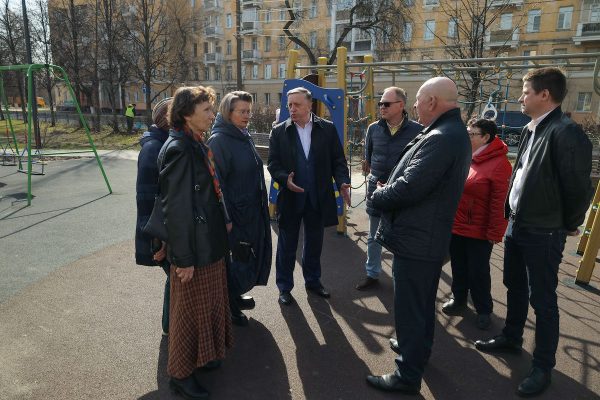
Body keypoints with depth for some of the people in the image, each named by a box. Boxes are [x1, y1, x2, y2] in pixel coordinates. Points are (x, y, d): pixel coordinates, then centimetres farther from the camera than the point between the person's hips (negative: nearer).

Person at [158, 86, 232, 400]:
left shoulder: (197, 145, 8)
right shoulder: (178, 150, -21)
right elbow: (176, 207, -22)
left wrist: (223, 221, 17)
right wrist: (184, 258, -20)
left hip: (210, 242, 9)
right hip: (194, 247, -9)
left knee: (209, 302, 23)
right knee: (190, 309, 8)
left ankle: (201, 354, 44)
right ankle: (181, 373, 30)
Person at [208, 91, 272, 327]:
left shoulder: (244, 137, 9)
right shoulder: (219, 140, -17)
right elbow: (217, 182, -21)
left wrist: (261, 205, 16)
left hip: (253, 210, 9)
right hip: (235, 212, -8)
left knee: (253, 253, 18)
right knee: (239, 256, 5)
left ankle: (235, 296, 38)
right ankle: (229, 305, 27)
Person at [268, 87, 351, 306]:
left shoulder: (327, 129, 1)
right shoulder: (279, 131, -1)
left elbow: (338, 160, 1)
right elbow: (273, 163, -2)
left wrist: (342, 182, -15)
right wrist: (285, 179, -21)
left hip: (319, 197, 2)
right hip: (290, 196, -1)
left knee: (314, 242, 16)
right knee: (287, 244, 9)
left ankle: (313, 281, 35)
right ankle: (284, 286, 25)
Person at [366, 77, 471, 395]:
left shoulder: (440, 138, -24)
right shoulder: (453, 132, 10)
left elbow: (409, 187, -28)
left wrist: (378, 196, -10)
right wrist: (388, 189, 3)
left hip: (416, 239, -10)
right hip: (430, 237, 10)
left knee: (409, 307, 3)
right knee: (422, 302, 25)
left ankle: (408, 375, 18)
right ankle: (417, 348, 45)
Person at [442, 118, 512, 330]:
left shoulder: (499, 164, -14)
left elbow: (500, 203, -17)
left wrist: (494, 234, -16)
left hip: (478, 232, -5)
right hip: (455, 226, 6)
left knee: (478, 272, 8)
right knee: (458, 267, 19)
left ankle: (483, 309, 28)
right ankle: (458, 299, 39)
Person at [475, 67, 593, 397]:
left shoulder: (566, 132, -20)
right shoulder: (530, 130, 8)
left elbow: (578, 187, -18)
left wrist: (567, 225, -6)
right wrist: (512, 212, 15)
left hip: (543, 233, -9)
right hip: (516, 224, 9)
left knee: (542, 300, 4)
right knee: (515, 287, 22)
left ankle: (543, 367, 21)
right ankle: (511, 338, 41)